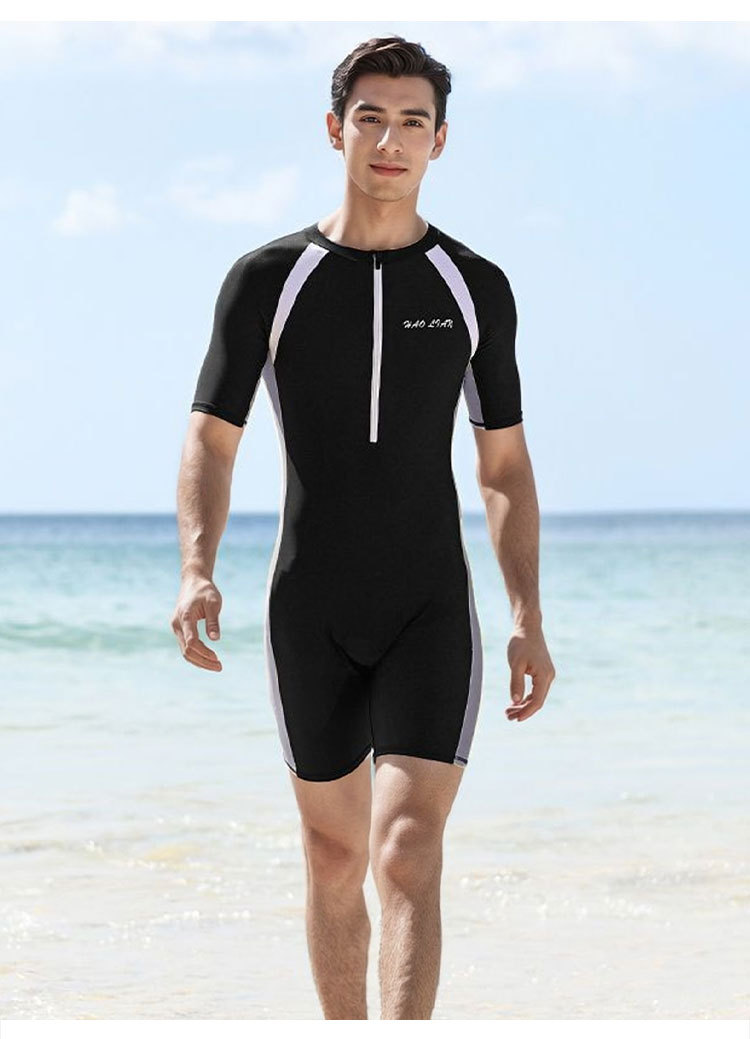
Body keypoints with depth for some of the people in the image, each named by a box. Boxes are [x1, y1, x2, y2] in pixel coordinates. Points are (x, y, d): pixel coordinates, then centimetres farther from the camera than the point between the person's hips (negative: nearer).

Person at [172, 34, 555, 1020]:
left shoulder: (476, 289, 3)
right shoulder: (266, 280, 0)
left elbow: (506, 467, 9)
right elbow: (210, 443, 0)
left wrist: (529, 620, -1)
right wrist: (197, 571, -19)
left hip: (432, 613, -1)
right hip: (310, 614, 1)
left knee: (409, 856, -14)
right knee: (335, 859, 10)